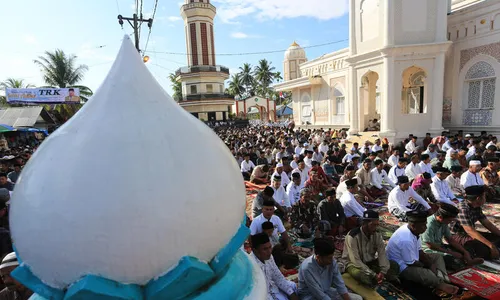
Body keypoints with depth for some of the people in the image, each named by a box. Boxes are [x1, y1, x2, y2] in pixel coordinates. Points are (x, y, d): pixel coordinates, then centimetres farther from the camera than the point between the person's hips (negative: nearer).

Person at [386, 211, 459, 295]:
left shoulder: (413, 230, -5)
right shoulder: (406, 240, -34)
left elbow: (419, 251, 7)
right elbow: (411, 263, -24)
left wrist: (431, 264, -5)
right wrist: (429, 266, -8)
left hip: (413, 259, 11)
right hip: (402, 267, -10)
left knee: (437, 257, 11)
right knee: (427, 275, -34)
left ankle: (442, 277, -12)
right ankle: (441, 284, -5)